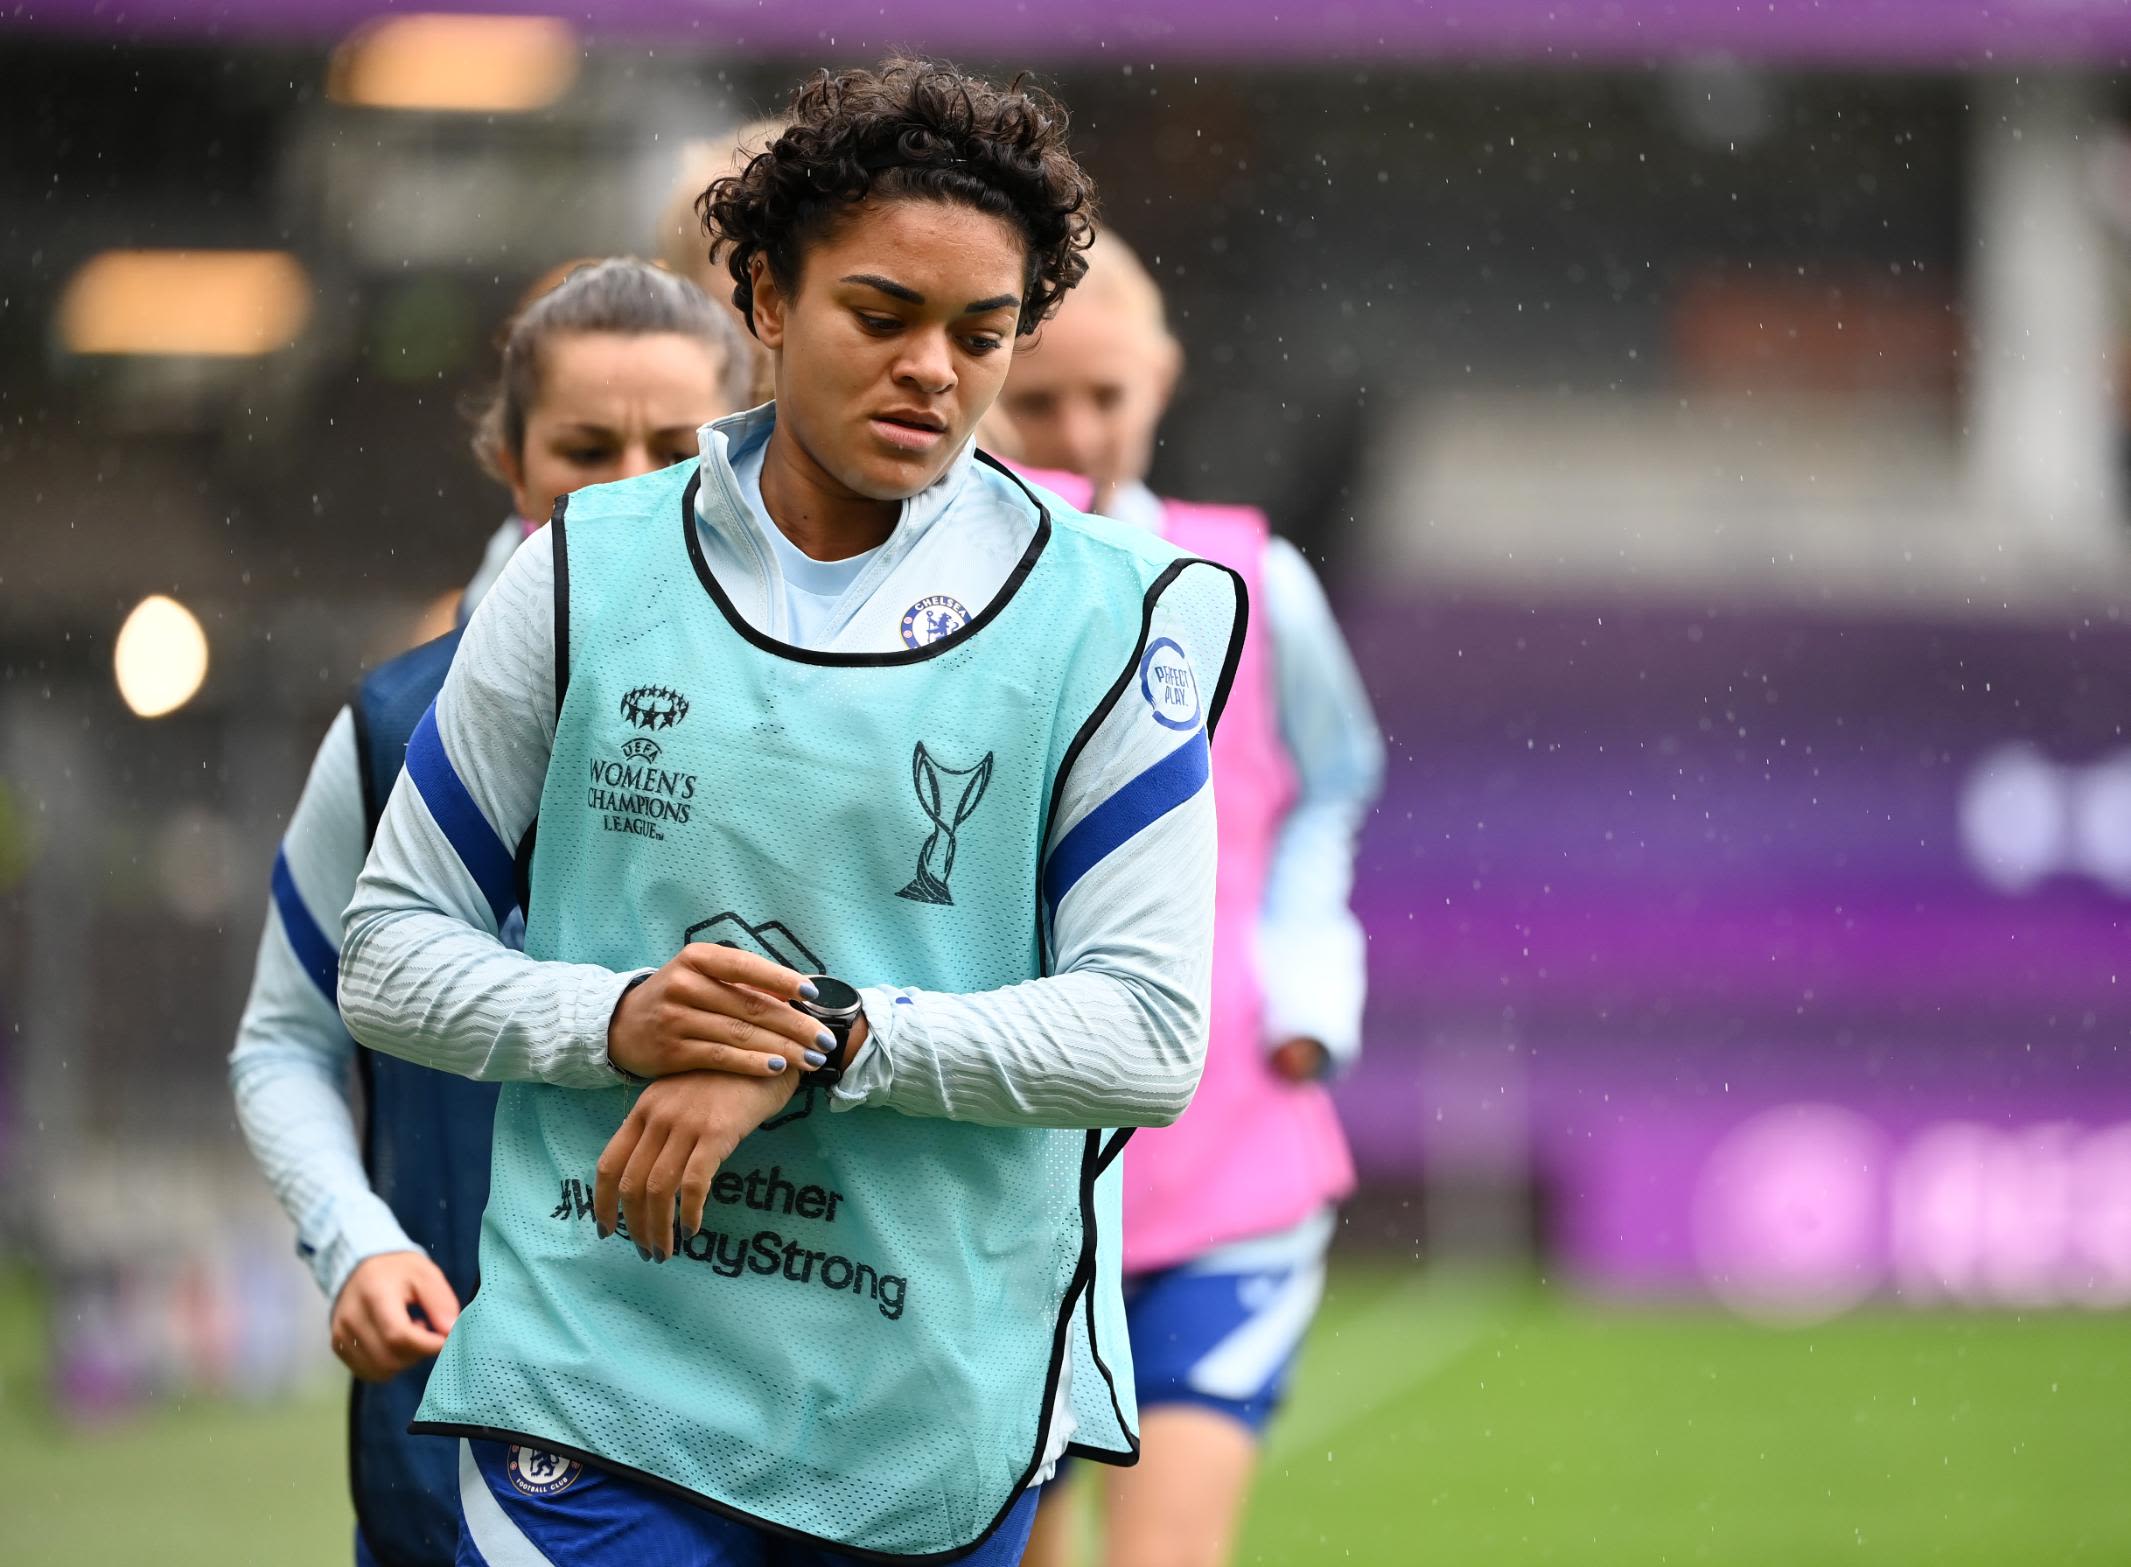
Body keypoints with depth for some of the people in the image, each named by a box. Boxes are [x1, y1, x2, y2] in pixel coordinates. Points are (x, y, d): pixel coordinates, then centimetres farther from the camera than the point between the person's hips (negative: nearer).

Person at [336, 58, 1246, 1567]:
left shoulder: (1105, 617, 0)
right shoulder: (587, 575, 5)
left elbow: (1149, 1031, -7)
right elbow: (390, 954, 7)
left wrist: (823, 1044, -17)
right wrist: (615, 1023, -11)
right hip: (598, 1382, 0)